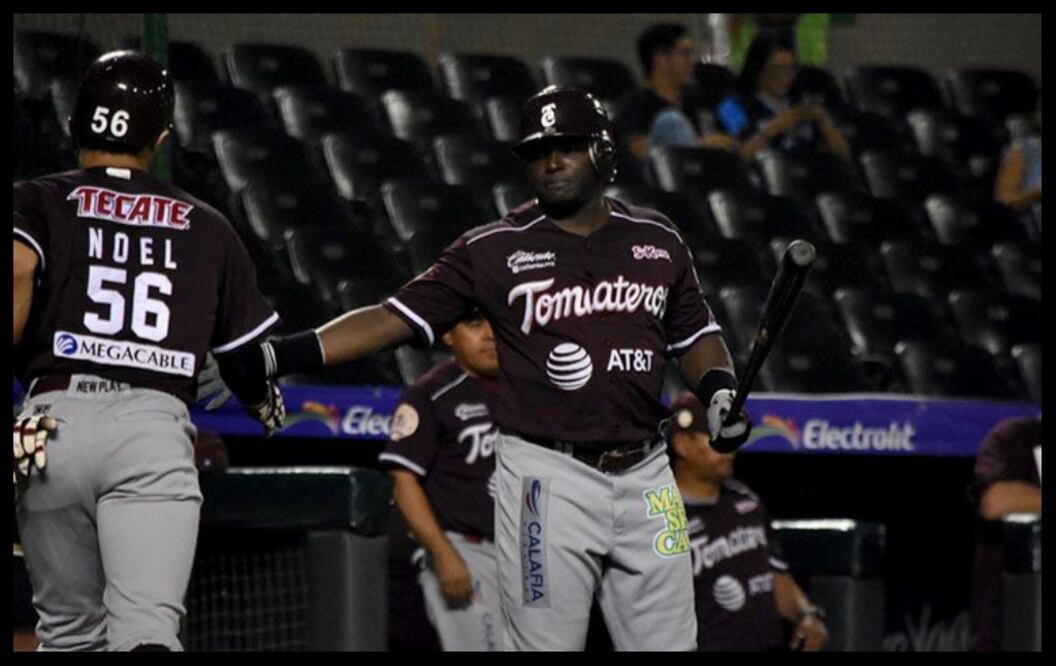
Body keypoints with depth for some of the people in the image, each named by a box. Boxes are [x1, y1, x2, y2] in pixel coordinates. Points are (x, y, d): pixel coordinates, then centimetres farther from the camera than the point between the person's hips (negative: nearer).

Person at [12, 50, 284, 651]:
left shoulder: (39, 202, 13)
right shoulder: (208, 228, 19)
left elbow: (18, 269, -11)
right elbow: (253, 356, 23)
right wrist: (266, 402, 45)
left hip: (56, 420, 1)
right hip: (156, 423, -1)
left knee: (71, 632, 16)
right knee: (146, 630, -15)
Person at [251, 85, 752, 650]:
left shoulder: (656, 239, 11)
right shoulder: (493, 250, 2)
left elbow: (695, 334, 20)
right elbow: (395, 318, -2)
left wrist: (720, 391, -1)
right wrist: (282, 356, -13)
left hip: (644, 474, 3)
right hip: (547, 475, -3)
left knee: (667, 643, 4)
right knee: (546, 644, -5)